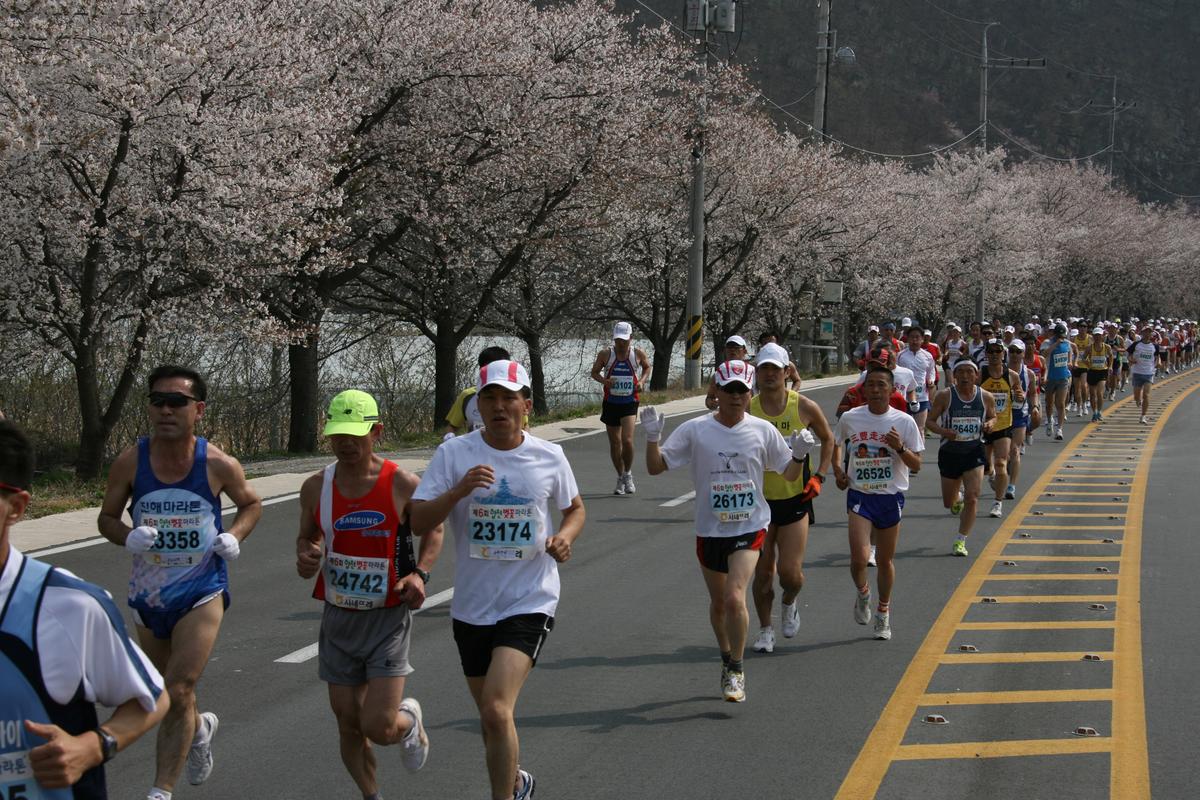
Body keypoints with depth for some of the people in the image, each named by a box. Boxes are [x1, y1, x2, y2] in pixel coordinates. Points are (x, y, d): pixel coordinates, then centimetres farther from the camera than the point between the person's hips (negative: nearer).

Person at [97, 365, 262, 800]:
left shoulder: (219, 465, -11)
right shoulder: (130, 462, -10)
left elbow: (251, 504, 8)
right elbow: (107, 517, 2)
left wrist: (234, 537, -11)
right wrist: (128, 536, -20)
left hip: (202, 591, -3)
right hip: (148, 594, 3)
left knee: (179, 693, -13)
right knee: (166, 693, 20)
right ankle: (200, 728, 53)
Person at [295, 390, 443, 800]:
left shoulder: (402, 485, -11)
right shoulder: (316, 487, -2)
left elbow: (433, 530, 4)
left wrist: (420, 572, -13)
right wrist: (305, 557, -8)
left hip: (388, 618, -3)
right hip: (338, 617, 3)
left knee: (379, 727, -10)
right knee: (349, 725, 7)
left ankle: (409, 719, 26)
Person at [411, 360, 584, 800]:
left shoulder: (549, 457, -1)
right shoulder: (453, 454, -5)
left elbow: (575, 508, 16)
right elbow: (418, 522, -10)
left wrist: (565, 537, -6)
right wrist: (459, 490, -27)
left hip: (530, 603, -2)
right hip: (472, 606, 3)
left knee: (496, 709, -20)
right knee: (490, 714, 18)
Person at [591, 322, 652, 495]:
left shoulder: (638, 353, -3)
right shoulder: (606, 354, -5)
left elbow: (647, 367, 16)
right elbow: (594, 372, 6)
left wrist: (642, 380, -3)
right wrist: (604, 380, -15)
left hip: (630, 403, -1)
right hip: (611, 403, 1)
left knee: (627, 440, -16)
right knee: (615, 443, 8)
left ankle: (628, 475, 7)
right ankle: (620, 478, 24)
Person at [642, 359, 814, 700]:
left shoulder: (763, 431, -1)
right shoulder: (695, 430, -4)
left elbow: (789, 474, 8)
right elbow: (656, 467, -3)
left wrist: (799, 455, -13)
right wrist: (652, 438, -21)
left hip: (750, 528, -2)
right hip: (710, 530, 2)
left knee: (735, 598, -19)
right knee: (718, 603, 15)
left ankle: (736, 671, -4)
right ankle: (727, 661, 38)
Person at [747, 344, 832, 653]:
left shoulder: (804, 407, -6)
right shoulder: (746, 409, -6)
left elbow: (828, 439, 11)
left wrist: (818, 477, 1)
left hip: (795, 499, -1)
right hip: (759, 499, 1)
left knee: (790, 572, -6)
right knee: (763, 573, 4)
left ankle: (790, 603, 28)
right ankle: (765, 629, 22)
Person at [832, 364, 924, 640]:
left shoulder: (904, 422, -5)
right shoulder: (849, 418, -2)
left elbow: (916, 465, -3)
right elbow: (835, 444, 19)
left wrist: (900, 447, -21)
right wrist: (838, 470, 3)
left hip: (891, 497, 0)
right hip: (859, 496, 0)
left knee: (885, 560, 11)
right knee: (859, 558, -15)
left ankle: (883, 612, 32)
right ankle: (862, 593, 18)